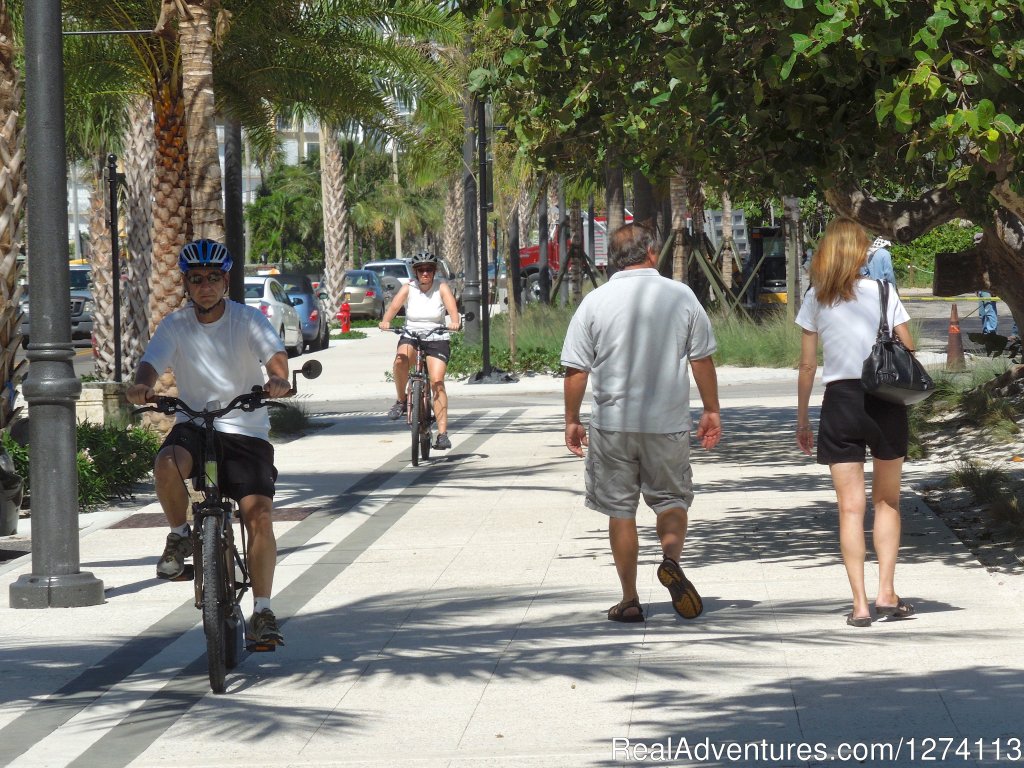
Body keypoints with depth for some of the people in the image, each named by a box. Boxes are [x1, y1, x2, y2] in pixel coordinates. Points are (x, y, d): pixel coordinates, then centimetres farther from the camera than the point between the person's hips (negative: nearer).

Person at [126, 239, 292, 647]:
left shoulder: (248, 319, -1)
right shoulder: (175, 325, 2)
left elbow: (274, 353, -18)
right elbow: (152, 361, -13)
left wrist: (278, 378, -42)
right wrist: (143, 384, -38)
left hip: (246, 432, -1)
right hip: (193, 425, 1)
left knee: (259, 517, -16)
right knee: (168, 464, -34)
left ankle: (262, 612, -4)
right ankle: (180, 535, -5)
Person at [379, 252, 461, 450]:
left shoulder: (441, 287, -4)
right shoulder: (408, 287, -2)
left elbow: (451, 306, -20)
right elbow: (394, 305, -17)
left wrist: (454, 322, -41)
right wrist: (386, 321, -38)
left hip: (437, 339, -1)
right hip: (410, 337, 1)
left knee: (437, 381, -16)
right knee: (400, 360, -33)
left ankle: (442, 433, -17)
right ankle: (401, 401, -9)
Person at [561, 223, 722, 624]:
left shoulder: (595, 302, -3)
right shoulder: (681, 297, -2)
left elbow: (576, 370, -2)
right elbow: (702, 360, 3)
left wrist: (572, 420, 9)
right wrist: (711, 411, 14)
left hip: (613, 423, 0)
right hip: (669, 424, 0)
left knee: (621, 509, 9)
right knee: (672, 497, 17)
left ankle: (630, 600, 10)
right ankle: (671, 558, -11)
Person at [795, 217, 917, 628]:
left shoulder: (815, 298, 1)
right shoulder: (881, 291, -2)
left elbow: (807, 365, 2)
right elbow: (908, 349, -3)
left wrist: (802, 419, 10)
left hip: (840, 400, 0)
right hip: (885, 399, 0)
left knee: (851, 507, 1)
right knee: (887, 501, 13)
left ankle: (860, 604, -5)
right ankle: (886, 593, 5)